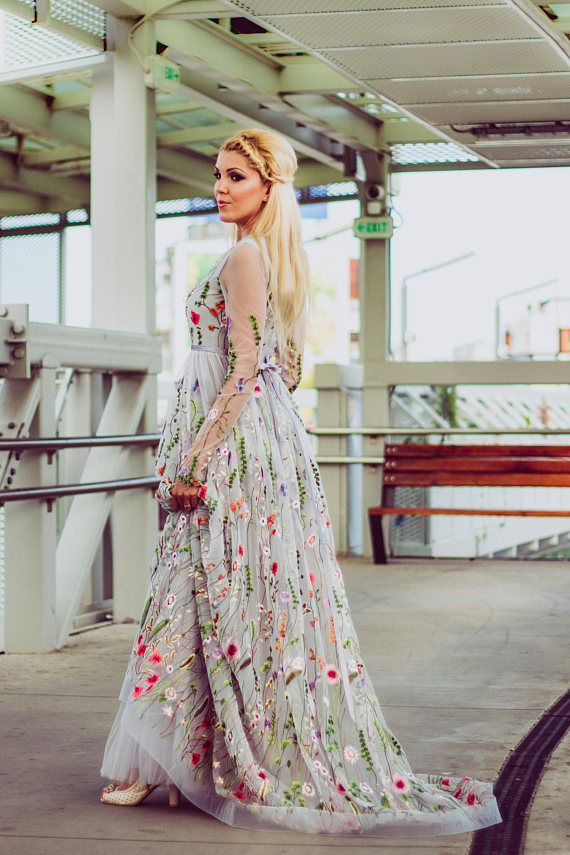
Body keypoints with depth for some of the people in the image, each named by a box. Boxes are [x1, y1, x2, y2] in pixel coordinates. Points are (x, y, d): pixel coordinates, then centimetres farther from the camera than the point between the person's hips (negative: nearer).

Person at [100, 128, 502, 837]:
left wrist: (197, 457, -19)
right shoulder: (283, 259, 16)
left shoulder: (244, 256, -13)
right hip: (270, 435, 10)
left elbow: (245, 368, -19)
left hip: (233, 444, -10)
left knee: (218, 598, -5)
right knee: (261, 599, 9)